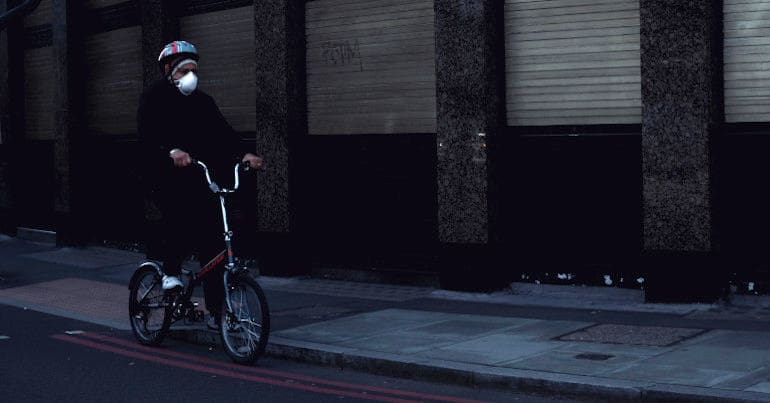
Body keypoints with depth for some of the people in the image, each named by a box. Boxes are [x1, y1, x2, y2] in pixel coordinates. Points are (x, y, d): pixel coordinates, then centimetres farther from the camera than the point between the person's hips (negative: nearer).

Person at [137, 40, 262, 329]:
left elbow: (222, 132, 3)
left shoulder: (202, 102, 14)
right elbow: (147, 133, -16)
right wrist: (171, 151, -36)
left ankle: (216, 310, 3)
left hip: (198, 177, 4)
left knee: (212, 240, -3)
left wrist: (243, 153, -17)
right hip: (165, 177, -4)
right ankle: (171, 271, -8)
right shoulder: (154, 97, 1)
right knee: (178, 212, -33)